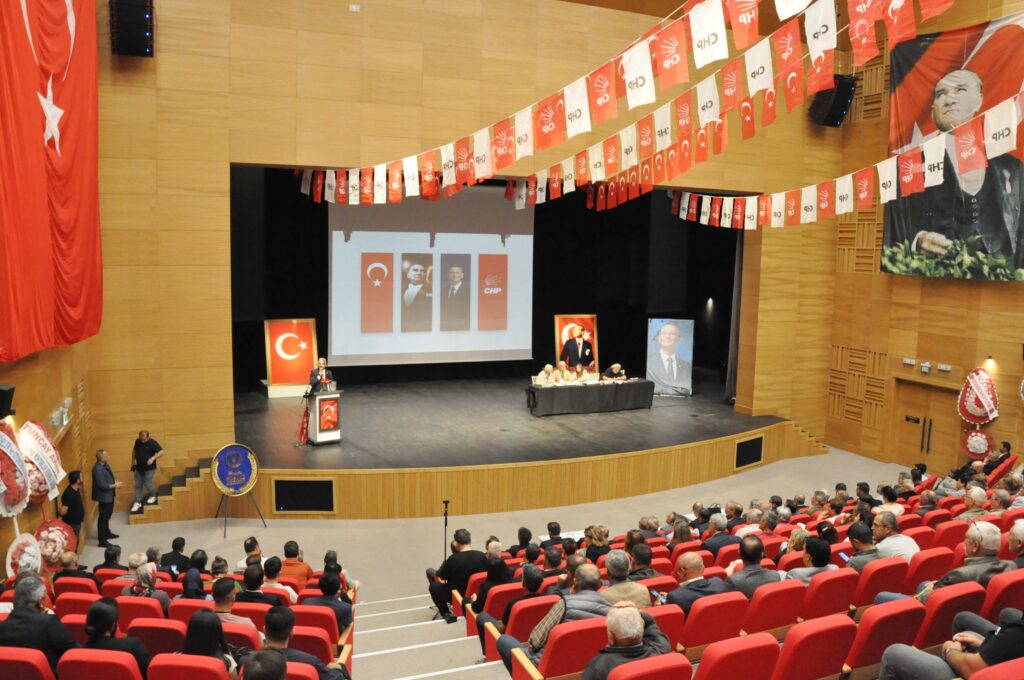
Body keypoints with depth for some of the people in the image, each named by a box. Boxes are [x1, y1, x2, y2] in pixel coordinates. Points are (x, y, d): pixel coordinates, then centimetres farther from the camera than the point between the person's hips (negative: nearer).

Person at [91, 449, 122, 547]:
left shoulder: (105, 465, 2)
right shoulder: (98, 469, -27)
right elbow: (102, 485, -28)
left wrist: (115, 482, 0)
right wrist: (115, 485, -17)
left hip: (109, 495, 10)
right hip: (104, 496, -10)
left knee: (108, 515, 24)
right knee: (103, 517, -3)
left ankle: (107, 533, 41)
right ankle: (102, 541, 4)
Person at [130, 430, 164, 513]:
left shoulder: (152, 443, -17)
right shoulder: (137, 441, -1)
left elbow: (161, 452, -18)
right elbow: (134, 450, 17)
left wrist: (153, 458, -29)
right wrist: (133, 460, 11)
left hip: (149, 468, -5)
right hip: (138, 467, 5)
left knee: (148, 484, -4)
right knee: (138, 485, 7)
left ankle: (153, 496, 24)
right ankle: (137, 502, 13)